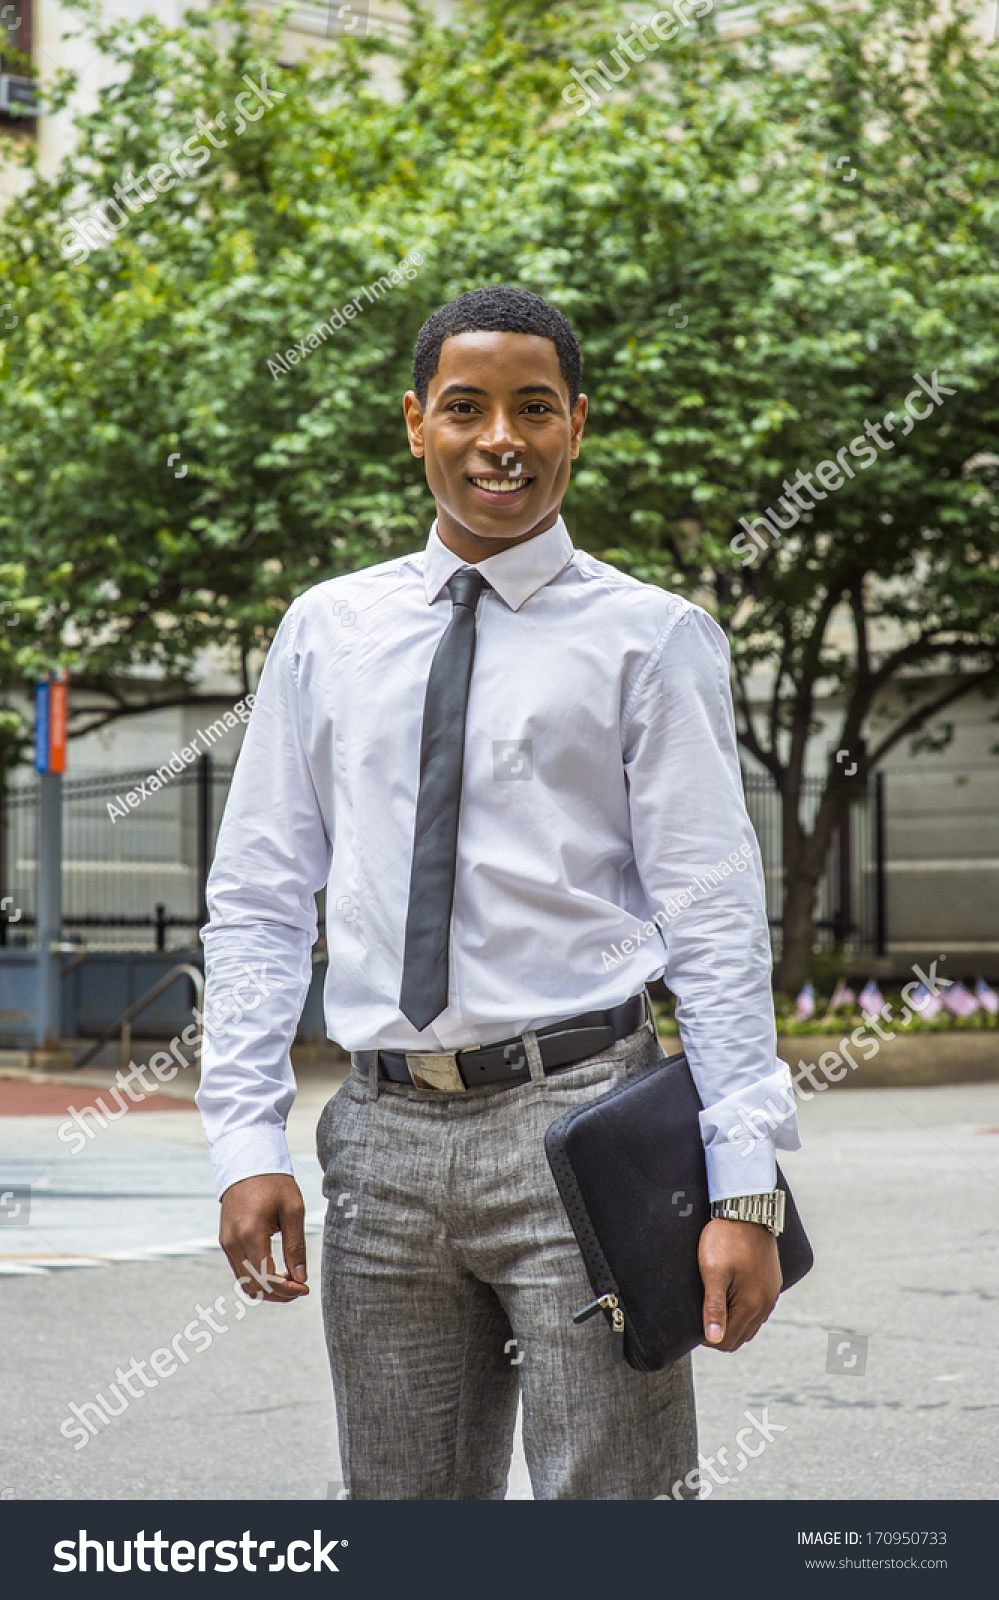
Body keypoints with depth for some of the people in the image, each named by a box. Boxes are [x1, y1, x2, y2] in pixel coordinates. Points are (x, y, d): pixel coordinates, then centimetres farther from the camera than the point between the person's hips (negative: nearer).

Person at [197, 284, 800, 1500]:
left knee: (611, 1502, -3)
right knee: (402, 1505, 10)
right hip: (384, 1133, 3)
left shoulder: (650, 638, 1)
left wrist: (743, 1189, -11)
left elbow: (716, 921, -3)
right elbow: (257, 902, 11)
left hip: (575, 1121, -3)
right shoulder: (325, 632, 11)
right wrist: (246, 1140, 1)